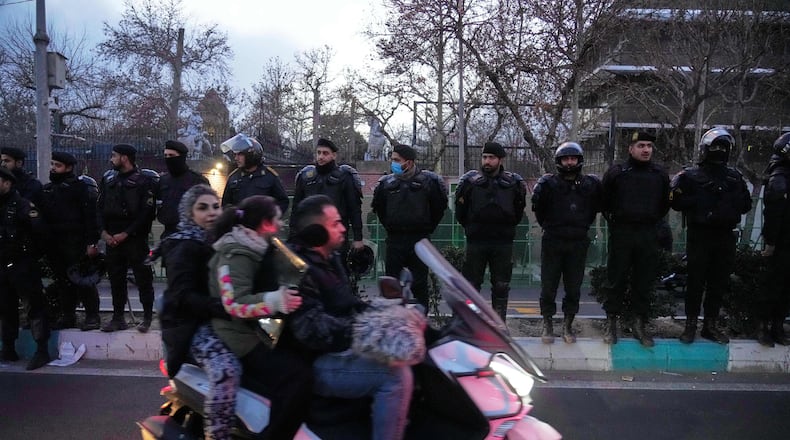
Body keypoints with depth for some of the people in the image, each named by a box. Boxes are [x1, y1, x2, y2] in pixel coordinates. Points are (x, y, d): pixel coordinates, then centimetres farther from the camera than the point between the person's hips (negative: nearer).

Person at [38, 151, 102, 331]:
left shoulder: (80, 187, -5)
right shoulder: (47, 189, 17)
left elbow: (90, 215, -12)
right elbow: (41, 215, 18)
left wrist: (92, 242, -17)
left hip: (75, 243, -7)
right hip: (53, 245, 7)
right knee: (62, 282, 11)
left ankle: (92, 316, 2)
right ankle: (67, 316, 20)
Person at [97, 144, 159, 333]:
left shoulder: (145, 180, -5)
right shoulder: (108, 179, 13)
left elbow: (147, 211, -11)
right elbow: (100, 207, 13)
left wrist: (126, 233, -13)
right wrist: (104, 232, -2)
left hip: (135, 238, -5)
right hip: (112, 238, 6)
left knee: (143, 278, -1)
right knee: (115, 278, 9)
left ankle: (147, 317, 9)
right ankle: (118, 318, 18)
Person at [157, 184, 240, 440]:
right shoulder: (185, 247, -10)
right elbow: (182, 296, -22)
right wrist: (225, 308, -33)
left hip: (217, 320, 9)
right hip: (194, 325, -9)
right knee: (226, 370, -33)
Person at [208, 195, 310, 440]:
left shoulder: (256, 249, 14)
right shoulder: (237, 254, -17)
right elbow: (235, 303, -30)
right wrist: (277, 301, -42)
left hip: (260, 330, 11)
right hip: (242, 338, -11)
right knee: (299, 376, -27)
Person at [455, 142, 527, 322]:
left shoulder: (513, 183, 3)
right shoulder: (470, 181, 0)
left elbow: (518, 213, 13)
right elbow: (460, 213, 9)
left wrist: (507, 229, 9)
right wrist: (471, 228, 8)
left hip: (503, 244, 1)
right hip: (476, 242, -1)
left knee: (501, 286, 7)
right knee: (471, 285, 3)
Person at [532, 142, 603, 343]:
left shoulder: (591, 184, 4)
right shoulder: (548, 183, -3)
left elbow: (596, 207, 14)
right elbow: (538, 208, 2)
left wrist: (583, 226, 10)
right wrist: (548, 226, 5)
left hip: (578, 243, 2)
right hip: (552, 243, -2)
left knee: (574, 287, 8)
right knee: (549, 285, 3)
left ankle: (568, 325, 20)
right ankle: (547, 325, 15)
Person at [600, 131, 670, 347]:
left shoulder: (660, 175, 8)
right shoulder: (616, 173, -2)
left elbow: (665, 203, 20)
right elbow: (604, 201, 8)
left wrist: (652, 221, 12)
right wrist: (614, 220, 6)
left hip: (648, 235, 3)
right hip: (621, 233, -3)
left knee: (644, 281, 6)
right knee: (616, 279, 1)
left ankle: (639, 325, 17)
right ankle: (611, 324, 10)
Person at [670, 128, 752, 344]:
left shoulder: (734, 176, 13)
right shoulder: (690, 176, 0)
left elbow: (746, 204, 15)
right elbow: (676, 201, -9)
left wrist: (732, 202, -5)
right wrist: (701, 203, -17)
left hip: (725, 237, 4)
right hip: (699, 236, -4)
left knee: (719, 283, 8)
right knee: (695, 282, 1)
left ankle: (710, 325, 19)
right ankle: (691, 325, 10)